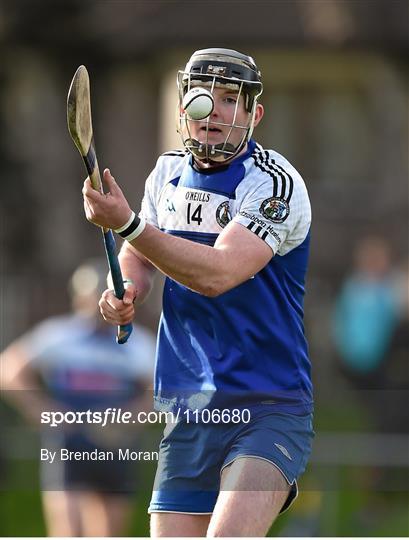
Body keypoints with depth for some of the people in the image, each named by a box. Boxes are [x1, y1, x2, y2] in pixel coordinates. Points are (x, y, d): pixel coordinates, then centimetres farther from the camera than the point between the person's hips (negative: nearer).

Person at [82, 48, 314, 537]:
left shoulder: (274, 183, -12)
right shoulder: (168, 172, 10)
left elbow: (217, 274, -25)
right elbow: (137, 254, 27)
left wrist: (126, 223, -30)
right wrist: (125, 290, 4)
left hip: (269, 409, -6)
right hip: (187, 413, 6)